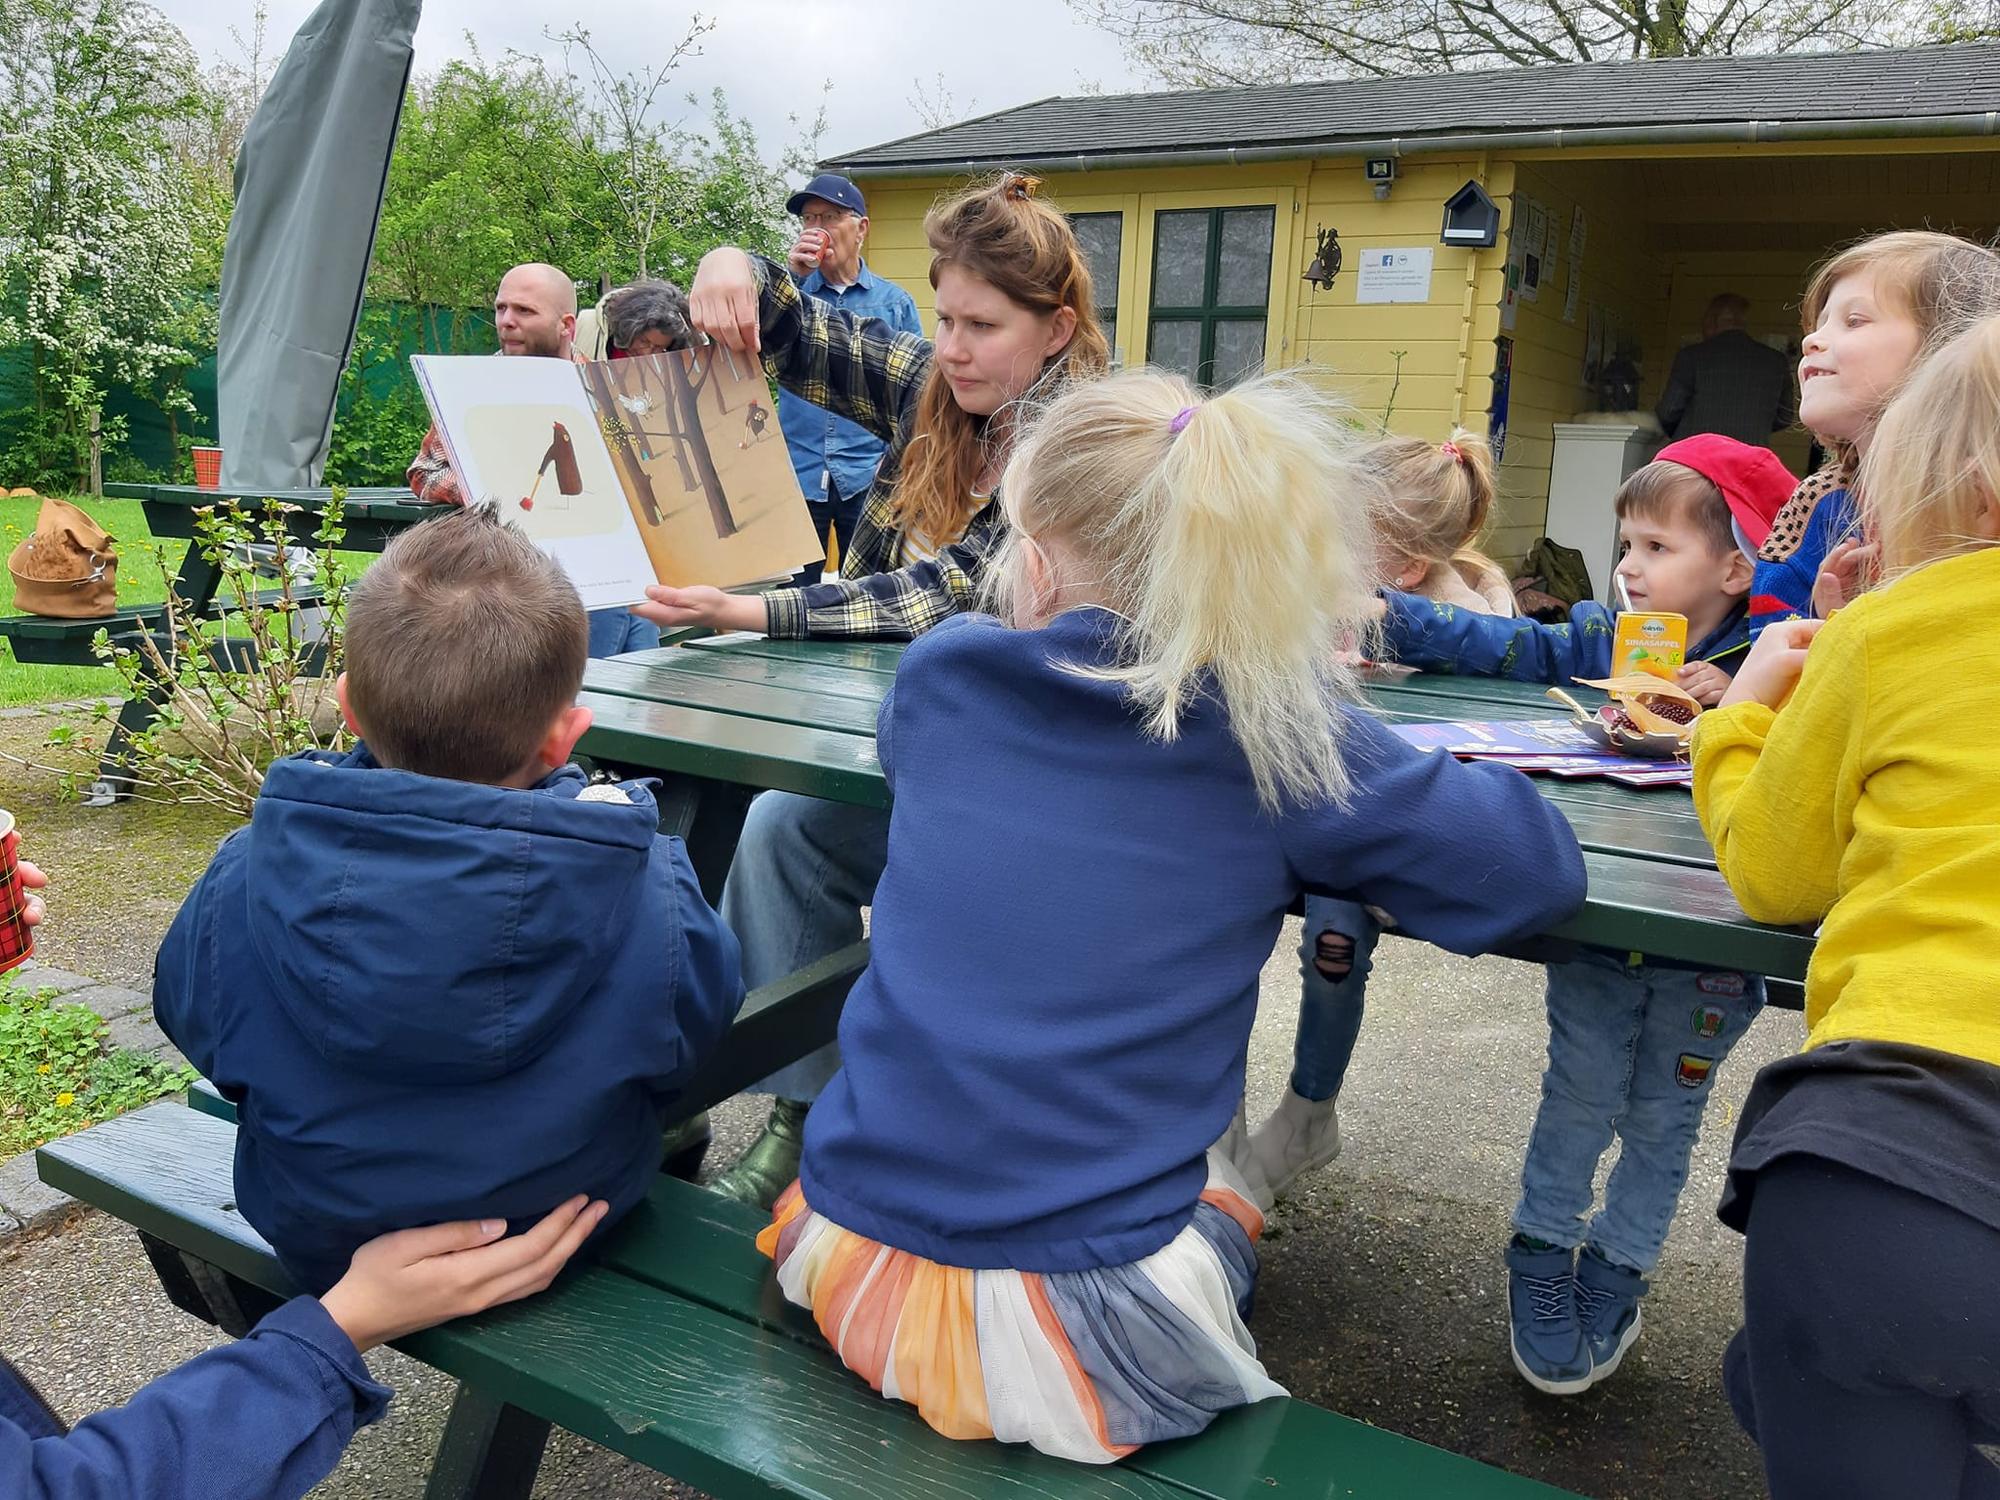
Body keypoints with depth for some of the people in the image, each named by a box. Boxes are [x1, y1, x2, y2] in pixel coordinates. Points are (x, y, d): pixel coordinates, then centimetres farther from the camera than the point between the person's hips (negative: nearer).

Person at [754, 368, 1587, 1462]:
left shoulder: (939, 677, -2)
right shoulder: (1273, 727, -12)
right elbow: (1535, 869, -6)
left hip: (852, 1257, 4)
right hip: (1076, 1339, -3)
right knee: (1225, 1202, 32)